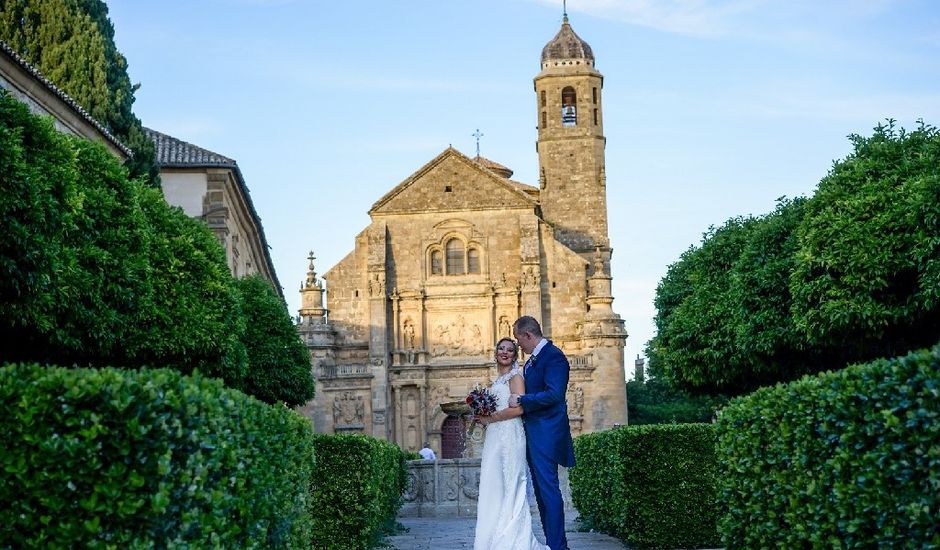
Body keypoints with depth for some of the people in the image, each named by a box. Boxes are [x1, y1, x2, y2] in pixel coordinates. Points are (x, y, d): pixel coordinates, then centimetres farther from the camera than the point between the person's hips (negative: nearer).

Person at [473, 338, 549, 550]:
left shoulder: (515, 377, -5)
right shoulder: (498, 380, 21)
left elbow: (518, 408, -17)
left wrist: (489, 419, -10)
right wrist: (482, 417, 10)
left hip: (510, 436, -9)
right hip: (495, 438, 9)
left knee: (509, 487, -7)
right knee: (494, 488, 6)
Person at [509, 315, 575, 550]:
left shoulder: (554, 356, -13)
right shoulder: (532, 360, 17)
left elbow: (554, 395, -22)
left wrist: (521, 399, -16)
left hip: (546, 433, -10)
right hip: (533, 433, 10)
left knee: (548, 488, -10)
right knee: (541, 490, 13)